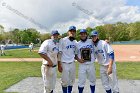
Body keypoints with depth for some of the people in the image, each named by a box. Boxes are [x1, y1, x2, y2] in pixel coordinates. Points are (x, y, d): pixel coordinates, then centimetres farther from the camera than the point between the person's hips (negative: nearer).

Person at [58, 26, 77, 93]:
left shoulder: (75, 42, 7)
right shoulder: (63, 40, -11)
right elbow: (59, 53, -11)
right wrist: (59, 64, -14)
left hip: (72, 63, 6)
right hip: (64, 64, -5)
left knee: (72, 81, 14)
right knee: (65, 81, 2)